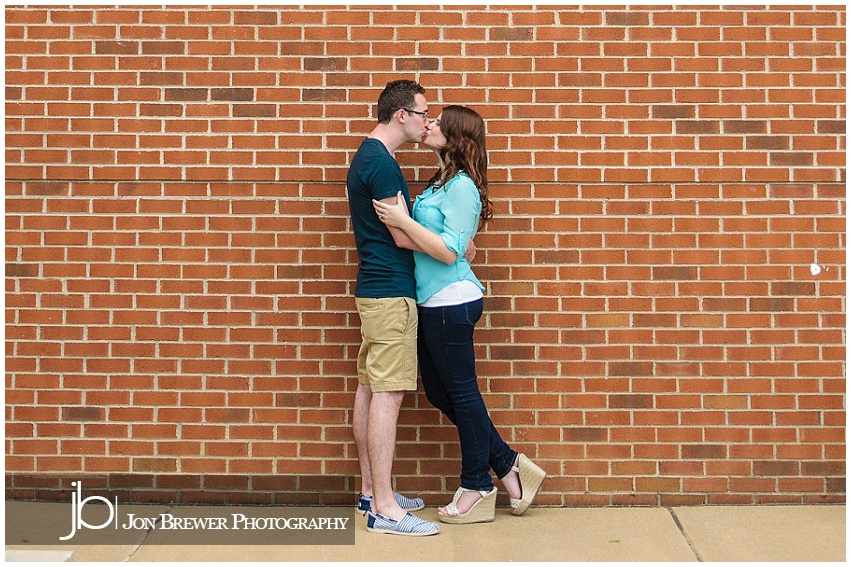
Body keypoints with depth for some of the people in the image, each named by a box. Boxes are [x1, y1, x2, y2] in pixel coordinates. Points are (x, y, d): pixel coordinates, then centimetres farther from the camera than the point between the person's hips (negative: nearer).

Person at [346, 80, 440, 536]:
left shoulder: (367, 157, 17)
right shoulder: (381, 162, -16)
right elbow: (402, 236, -16)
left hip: (374, 289, 11)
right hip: (390, 292, -11)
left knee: (369, 388, 12)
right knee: (387, 394, -10)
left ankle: (371, 490, 21)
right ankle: (384, 509, -8)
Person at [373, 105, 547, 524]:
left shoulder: (461, 187, -14)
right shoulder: (440, 183, 14)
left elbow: (449, 251, -21)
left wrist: (403, 221, -22)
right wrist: (401, 219, 9)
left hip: (451, 301, -10)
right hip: (434, 302, 10)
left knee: (461, 391, 1)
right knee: (439, 391, 15)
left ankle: (477, 489, 16)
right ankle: (508, 465, 25)